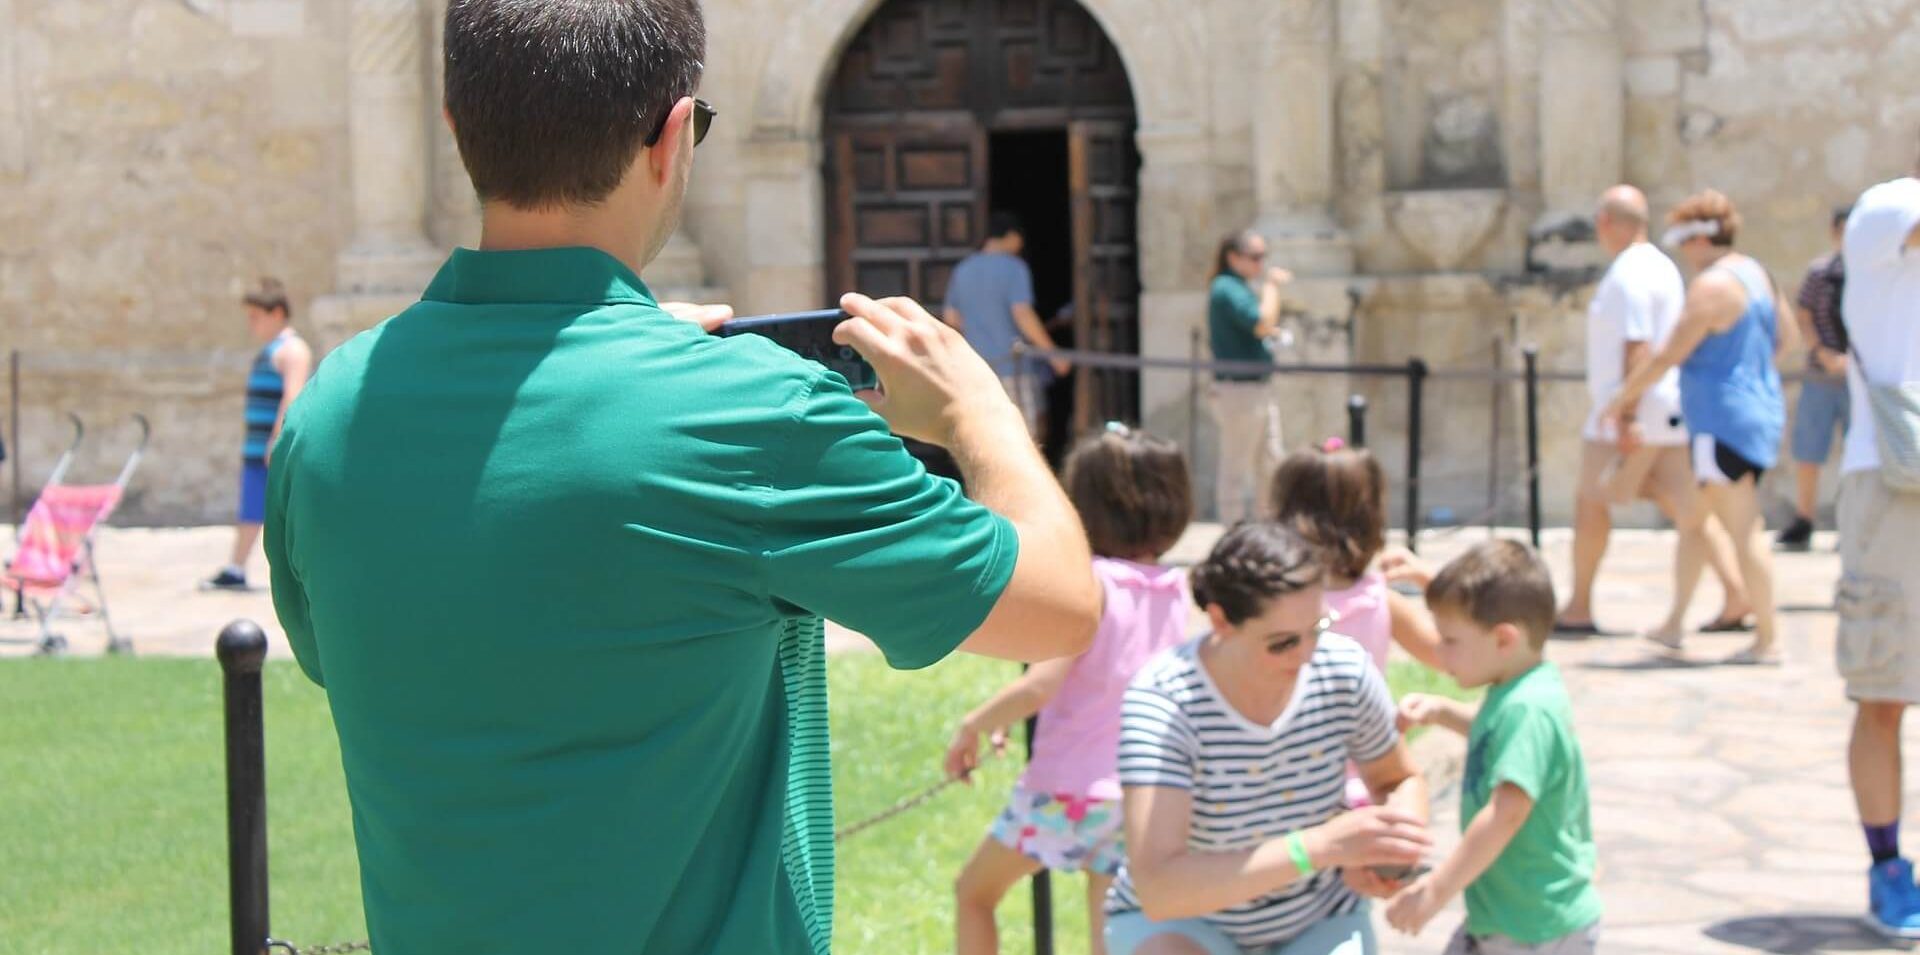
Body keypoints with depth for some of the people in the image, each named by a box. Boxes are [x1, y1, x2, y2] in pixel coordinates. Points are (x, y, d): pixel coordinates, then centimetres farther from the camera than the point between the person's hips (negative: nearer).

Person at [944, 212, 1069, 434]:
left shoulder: (962, 270, 11)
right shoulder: (1014, 268, -10)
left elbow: (951, 318, 14)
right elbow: (1022, 314, -18)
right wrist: (1052, 353, -13)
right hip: (1013, 364, -6)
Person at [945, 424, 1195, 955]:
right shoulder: (1173, 591, 4)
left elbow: (1040, 685, -23)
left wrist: (974, 724, -9)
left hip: (1068, 787, -6)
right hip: (1137, 793, 6)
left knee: (974, 892, 17)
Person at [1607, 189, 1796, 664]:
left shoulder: (1712, 287, -17)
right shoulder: (1756, 274, 12)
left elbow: (1669, 356, -16)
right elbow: (1786, 336, 23)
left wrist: (1622, 400, -6)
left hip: (1724, 422, -10)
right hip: (1761, 410, 10)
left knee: (1743, 532, -6)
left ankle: (1767, 641, -3)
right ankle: (1673, 626, 24)